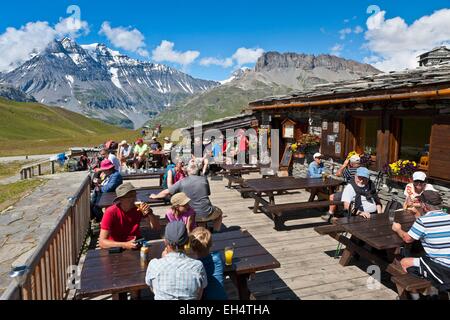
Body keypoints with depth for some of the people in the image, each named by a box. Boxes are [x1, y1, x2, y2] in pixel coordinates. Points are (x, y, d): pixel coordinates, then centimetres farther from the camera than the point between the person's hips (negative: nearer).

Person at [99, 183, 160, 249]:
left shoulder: (138, 208, -8)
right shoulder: (111, 212, -17)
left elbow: (157, 227, -6)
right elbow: (102, 242, -21)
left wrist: (150, 213, -23)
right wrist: (125, 245, -33)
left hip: (137, 245, 2)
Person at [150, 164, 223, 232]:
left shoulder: (182, 182, -4)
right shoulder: (204, 179, -2)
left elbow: (166, 192, 3)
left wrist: (155, 196, 21)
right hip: (206, 214, -1)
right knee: (219, 212, 32)